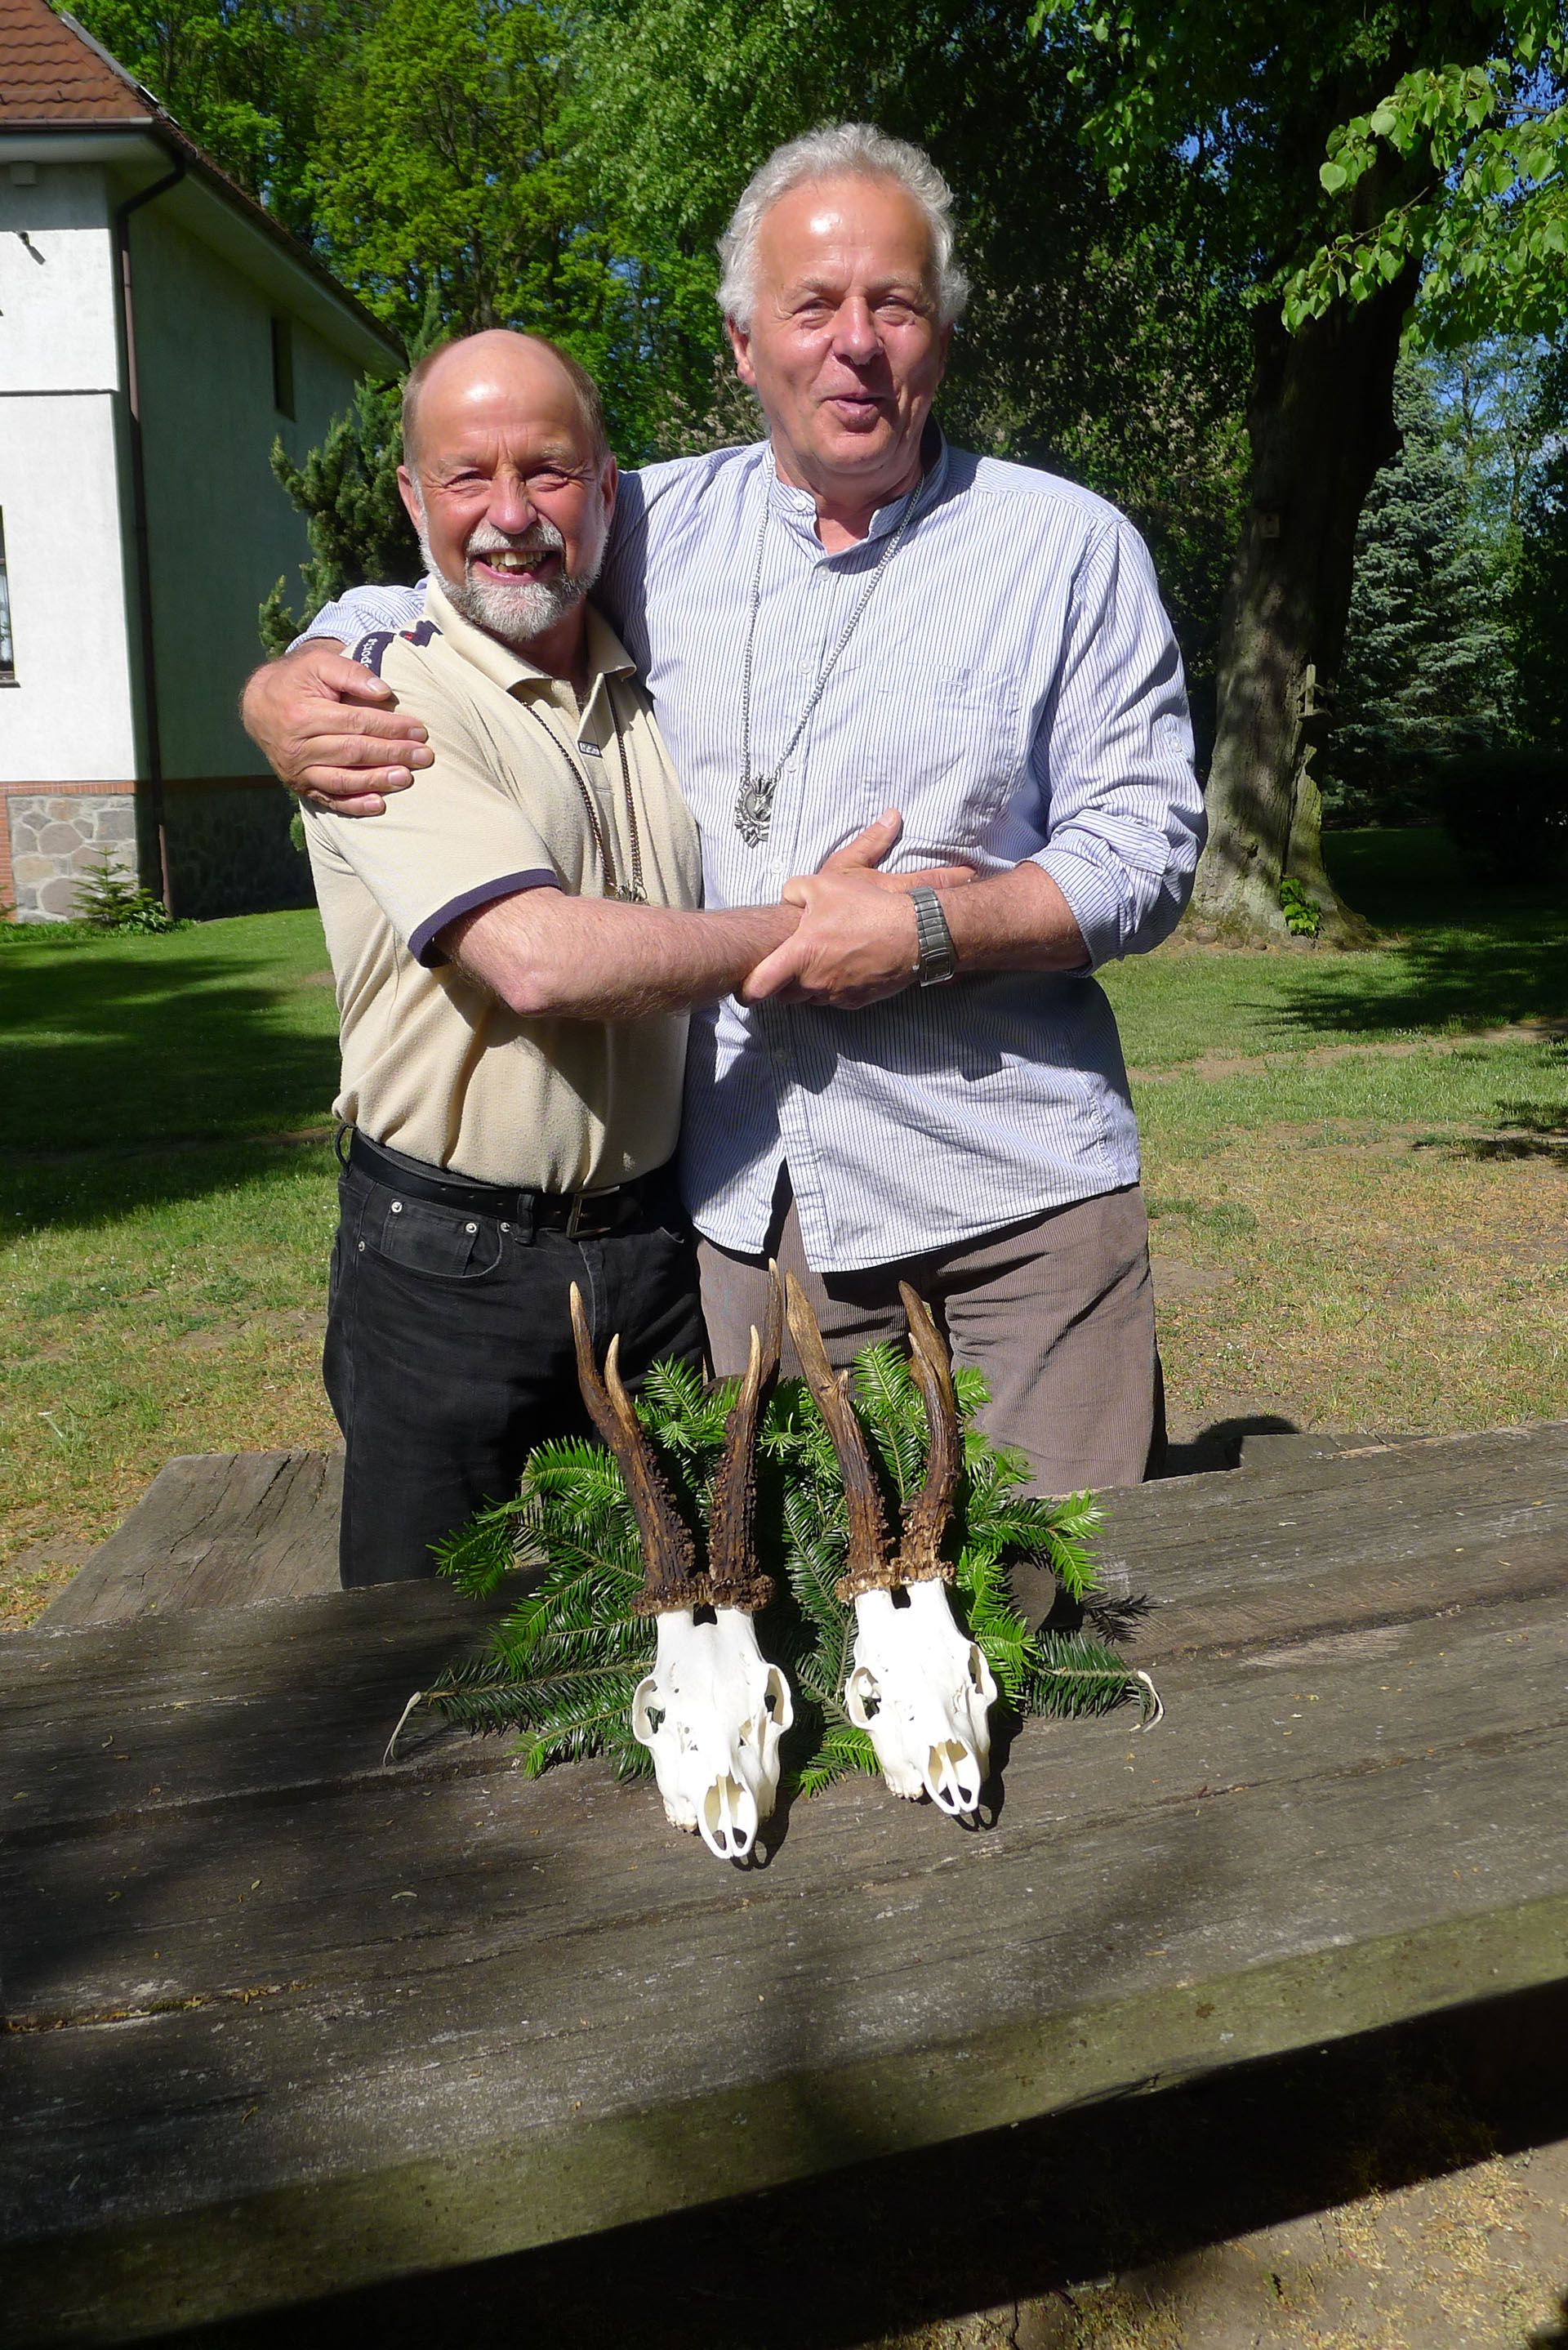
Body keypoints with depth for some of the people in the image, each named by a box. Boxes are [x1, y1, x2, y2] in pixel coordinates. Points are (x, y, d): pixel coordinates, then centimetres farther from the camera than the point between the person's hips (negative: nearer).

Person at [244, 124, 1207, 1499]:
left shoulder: (1069, 547, 1)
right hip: (751, 1205, 2)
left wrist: (929, 933, -19)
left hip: (1017, 1192, -1)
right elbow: (399, 613, 18)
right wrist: (294, 697, -5)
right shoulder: (657, 529, 8)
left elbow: (1147, 852, -3)